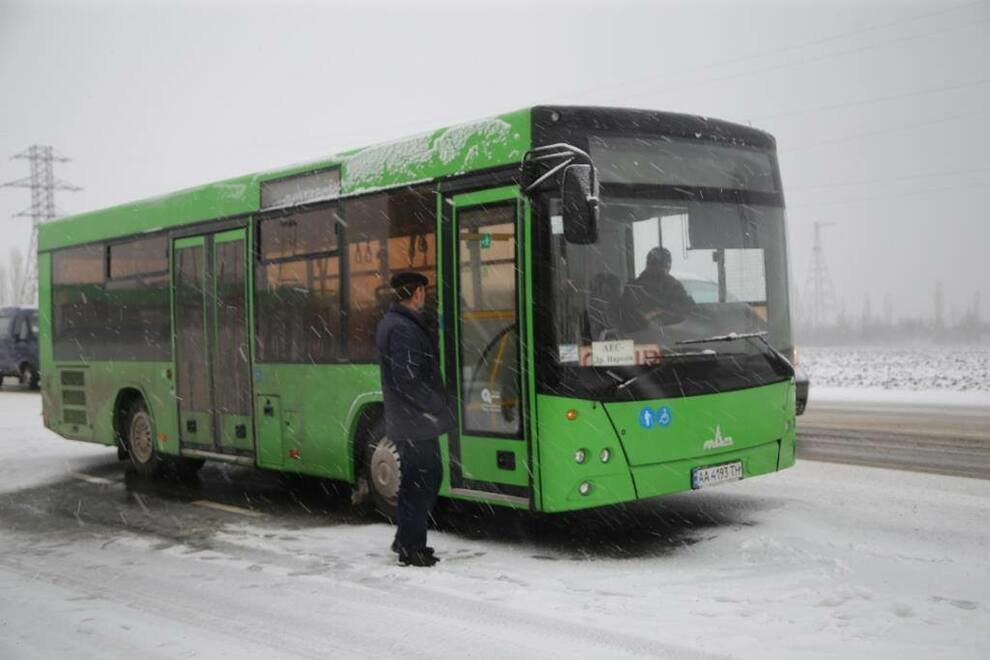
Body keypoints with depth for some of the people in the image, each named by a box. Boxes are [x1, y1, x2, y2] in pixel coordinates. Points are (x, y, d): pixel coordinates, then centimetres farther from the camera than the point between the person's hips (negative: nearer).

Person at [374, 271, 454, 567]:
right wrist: (439, 408, -14)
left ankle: (406, 541, 27)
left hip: (404, 420, 10)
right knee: (422, 482, -2)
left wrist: (436, 406, 15)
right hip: (416, 421, -10)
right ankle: (411, 548, 6)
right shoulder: (403, 329, -18)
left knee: (419, 480, 18)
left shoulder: (392, 322, 15)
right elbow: (408, 379, -23)